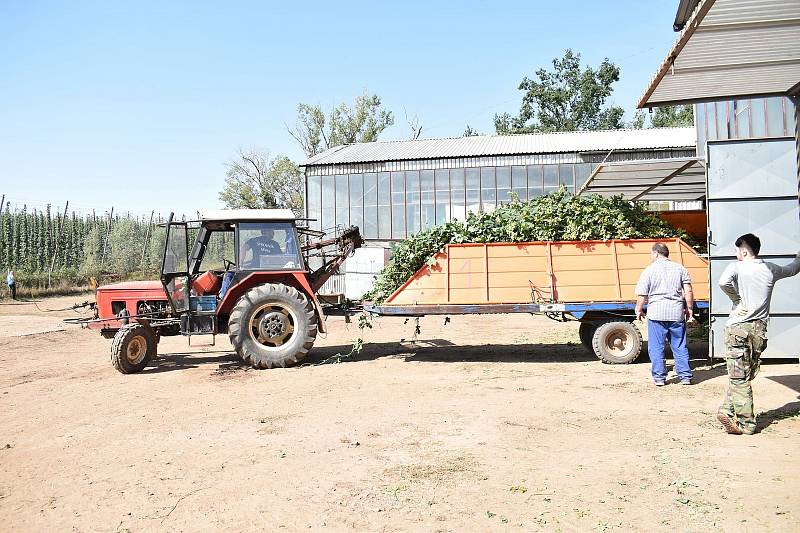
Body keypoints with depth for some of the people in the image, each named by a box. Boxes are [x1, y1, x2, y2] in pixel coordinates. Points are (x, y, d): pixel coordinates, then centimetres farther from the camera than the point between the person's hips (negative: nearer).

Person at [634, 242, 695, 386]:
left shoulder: (649, 270, -1)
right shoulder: (680, 268, 7)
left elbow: (642, 295, -3)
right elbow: (688, 291, 3)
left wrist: (639, 310, 10)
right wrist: (689, 309, 12)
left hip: (656, 313, -3)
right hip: (677, 312, 3)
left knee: (656, 347, 5)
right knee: (680, 347, 11)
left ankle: (659, 377, 8)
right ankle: (685, 376, 13)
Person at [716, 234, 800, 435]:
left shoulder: (736, 267, -5)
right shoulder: (771, 269, 10)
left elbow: (724, 282, -27)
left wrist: (737, 298, -9)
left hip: (738, 327, -4)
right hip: (759, 329, 5)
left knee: (738, 378, -1)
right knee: (745, 376, 13)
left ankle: (746, 423, 0)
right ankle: (728, 410, 11)